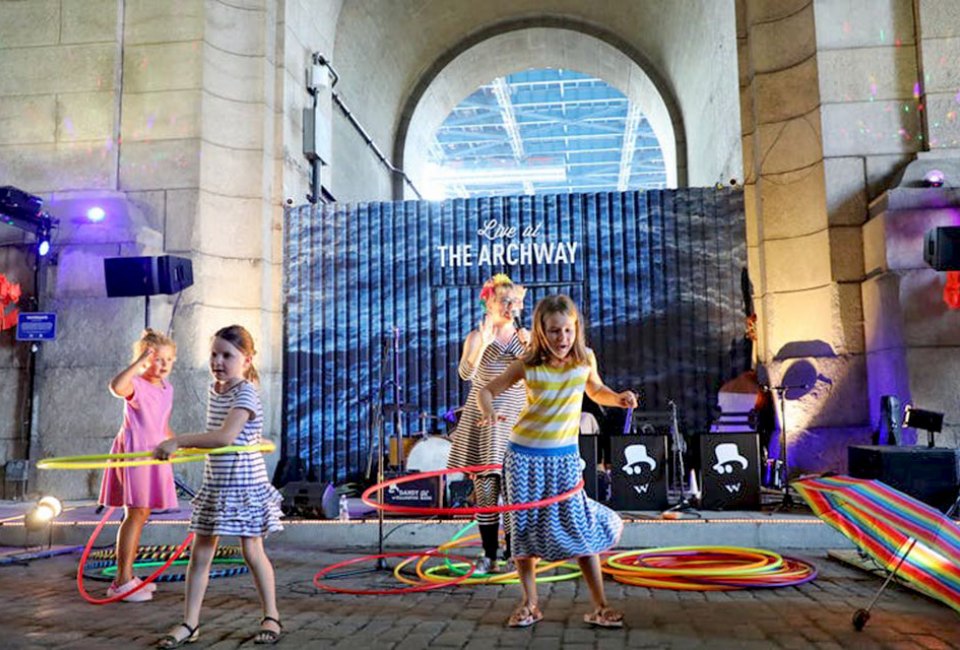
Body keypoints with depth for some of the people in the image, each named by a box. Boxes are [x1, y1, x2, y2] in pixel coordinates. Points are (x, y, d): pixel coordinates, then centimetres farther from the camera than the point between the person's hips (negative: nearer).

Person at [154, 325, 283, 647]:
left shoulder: (245, 394, -18)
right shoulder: (215, 390, 8)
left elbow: (225, 436, -31)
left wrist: (178, 441, -30)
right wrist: (182, 445, 11)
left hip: (245, 485, -7)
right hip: (214, 485, 7)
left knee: (252, 552, 3)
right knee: (200, 553, 8)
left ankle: (271, 617, 20)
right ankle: (189, 623, 18)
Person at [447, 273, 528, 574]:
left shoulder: (526, 337, 5)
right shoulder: (477, 336, -2)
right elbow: (465, 374, -18)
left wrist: (529, 350, -13)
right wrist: (483, 343, -30)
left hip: (514, 422, 2)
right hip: (482, 421, -1)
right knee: (484, 489, 2)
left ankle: (513, 554, 13)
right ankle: (489, 555, 13)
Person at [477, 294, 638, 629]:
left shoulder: (585, 359, -4)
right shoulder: (527, 365, -10)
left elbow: (596, 391, 15)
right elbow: (486, 390, -3)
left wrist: (619, 397, -5)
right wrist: (488, 409, -26)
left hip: (565, 457, 1)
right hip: (524, 454, 0)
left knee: (579, 527, -4)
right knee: (525, 528, 7)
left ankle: (599, 606, 8)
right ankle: (529, 604, 22)